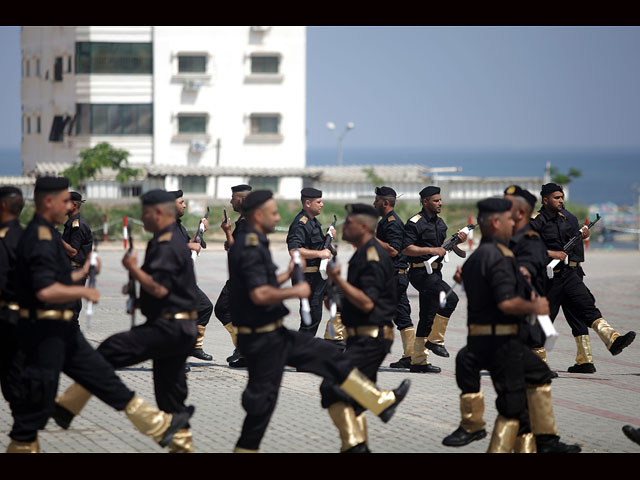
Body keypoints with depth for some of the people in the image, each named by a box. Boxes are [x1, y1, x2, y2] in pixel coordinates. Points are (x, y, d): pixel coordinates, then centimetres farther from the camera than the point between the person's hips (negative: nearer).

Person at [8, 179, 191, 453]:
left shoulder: (45, 234, 14)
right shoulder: (41, 238, -19)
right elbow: (45, 291, -30)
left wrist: (81, 273, 20)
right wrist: (84, 292, -17)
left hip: (60, 329, 11)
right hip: (44, 330, -11)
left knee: (101, 375, 13)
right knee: (39, 399, -2)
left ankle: (160, 426, 17)